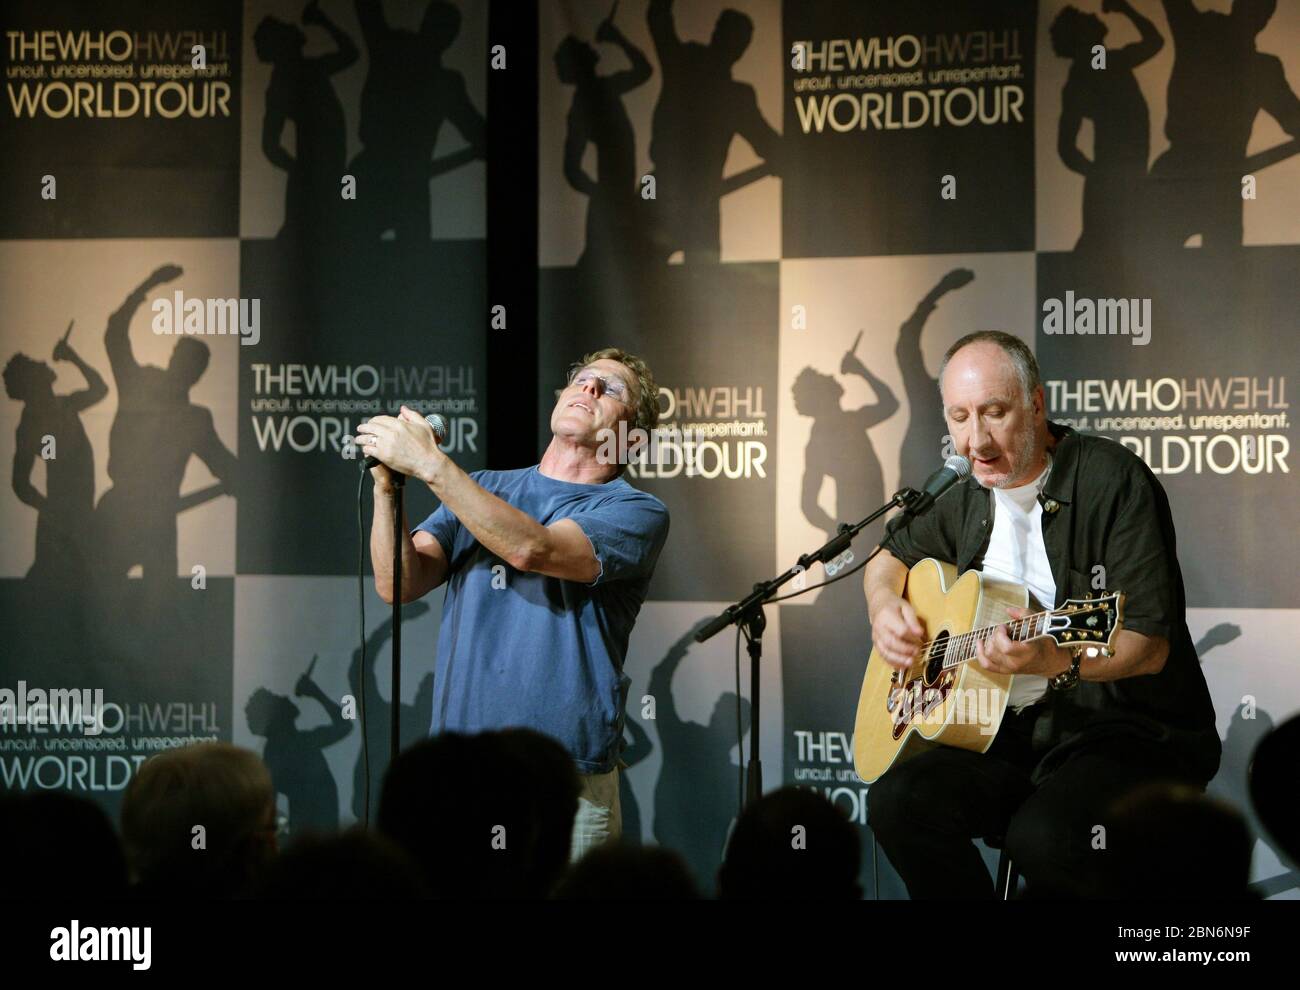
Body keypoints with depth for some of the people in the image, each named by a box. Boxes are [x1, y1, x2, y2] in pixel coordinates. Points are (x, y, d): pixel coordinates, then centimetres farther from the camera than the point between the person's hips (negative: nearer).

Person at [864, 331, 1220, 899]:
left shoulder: (1113, 480, -10)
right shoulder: (970, 500, 11)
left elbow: (1151, 645, -17)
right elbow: (892, 556, 33)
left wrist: (1057, 659, -35)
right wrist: (885, 607, 9)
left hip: (1126, 730, -6)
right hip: (1014, 734, 6)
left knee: (1044, 836, -35)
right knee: (898, 799, -21)